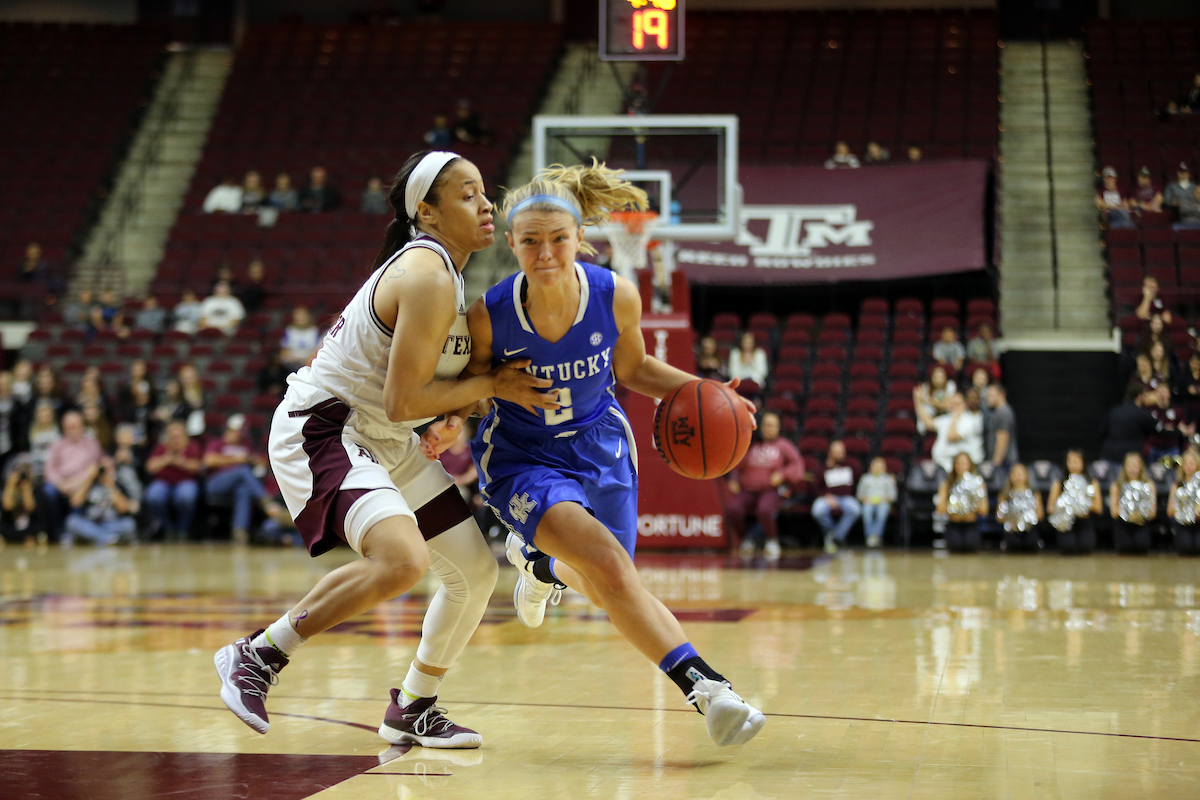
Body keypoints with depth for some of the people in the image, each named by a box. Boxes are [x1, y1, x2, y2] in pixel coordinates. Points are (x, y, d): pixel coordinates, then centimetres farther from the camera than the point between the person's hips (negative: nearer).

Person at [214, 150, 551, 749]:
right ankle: (258, 655, -15)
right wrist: (493, 386, -15)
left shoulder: (443, 271, 10)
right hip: (321, 428, -11)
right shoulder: (429, 277, -21)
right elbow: (403, 401, -25)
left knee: (475, 571, 10)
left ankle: (413, 711, 26)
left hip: (384, 444, 11)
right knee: (402, 559, -32)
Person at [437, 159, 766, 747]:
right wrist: (451, 424, -25)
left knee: (605, 585, 17)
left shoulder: (616, 297, -19)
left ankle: (540, 561, 53)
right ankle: (703, 686, -23)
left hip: (599, 446, 4)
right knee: (607, 562, -27)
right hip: (522, 457, -3)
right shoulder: (489, 315, -24)